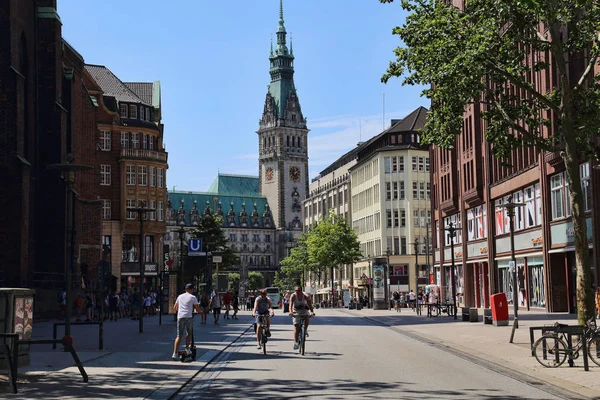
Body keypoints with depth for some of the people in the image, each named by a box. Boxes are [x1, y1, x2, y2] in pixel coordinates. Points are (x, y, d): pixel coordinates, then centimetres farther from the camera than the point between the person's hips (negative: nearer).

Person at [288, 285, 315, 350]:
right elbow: (290, 304, -36)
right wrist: (290, 311, -55)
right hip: (296, 311, 0)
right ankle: (295, 342, -4)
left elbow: (309, 304, -31)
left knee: (307, 318, -32)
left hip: (304, 310, 0)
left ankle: (305, 330, -4)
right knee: (296, 327, -8)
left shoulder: (306, 296, -21)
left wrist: (312, 312, -49)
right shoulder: (293, 296, -22)